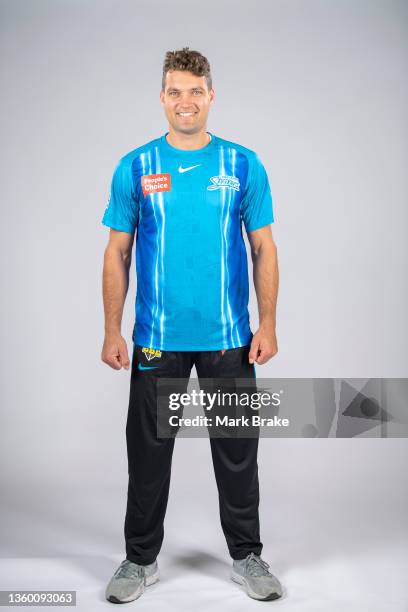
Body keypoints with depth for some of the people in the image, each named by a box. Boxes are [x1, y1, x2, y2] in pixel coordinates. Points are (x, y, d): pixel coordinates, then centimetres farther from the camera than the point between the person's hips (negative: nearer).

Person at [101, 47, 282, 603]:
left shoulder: (244, 165, 2)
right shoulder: (135, 168, 2)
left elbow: (264, 248, 3)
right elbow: (117, 253, 2)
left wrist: (268, 323, -6)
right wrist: (112, 332, -4)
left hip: (230, 337, 0)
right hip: (157, 338, 0)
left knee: (237, 450, 11)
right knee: (148, 451, 10)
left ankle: (247, 556, 30)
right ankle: (141, 559, 29)